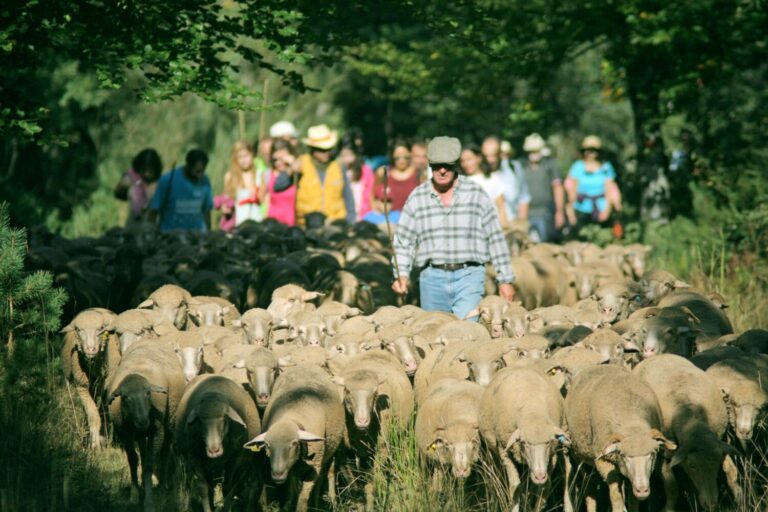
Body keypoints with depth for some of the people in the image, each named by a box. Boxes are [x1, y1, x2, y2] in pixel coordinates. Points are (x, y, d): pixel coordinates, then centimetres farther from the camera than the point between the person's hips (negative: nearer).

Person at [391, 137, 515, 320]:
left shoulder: (476, 194, 4)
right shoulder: (417, 198, 7)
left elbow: (495, 238, 8)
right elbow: (403, 242, 9)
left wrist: (505, 280, 7)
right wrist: (401, 275, -6)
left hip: (469, 277, -2)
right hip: (433, 279, 2)